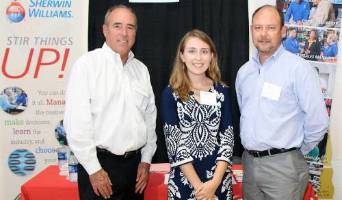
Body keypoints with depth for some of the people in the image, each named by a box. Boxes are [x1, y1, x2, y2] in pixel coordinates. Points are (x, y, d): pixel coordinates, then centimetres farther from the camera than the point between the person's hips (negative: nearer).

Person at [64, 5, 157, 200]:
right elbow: (76, 122, -13)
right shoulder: (87, 64, -8)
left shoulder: (141, 69, 9)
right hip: (100, 164, -5)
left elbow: (150, 117, 12)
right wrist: (94, 169, -13)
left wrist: (146, 160, 8)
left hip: (135, 163, 5)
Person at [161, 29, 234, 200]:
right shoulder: (171, 94, -5)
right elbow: (174, 143, -10)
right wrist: (198, 185, -13)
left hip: (218, 179, 2)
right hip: (184, 181, -2)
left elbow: (227, 139, -2)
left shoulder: (222, 91, 1)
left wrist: (215, 182, -12)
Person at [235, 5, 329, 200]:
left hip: (282, 165, -5)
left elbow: (318, 121, -13)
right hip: (249, 161, 6)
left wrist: (297, 151, -1)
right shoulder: (244, 71, 8)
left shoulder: (299, 68, -12)